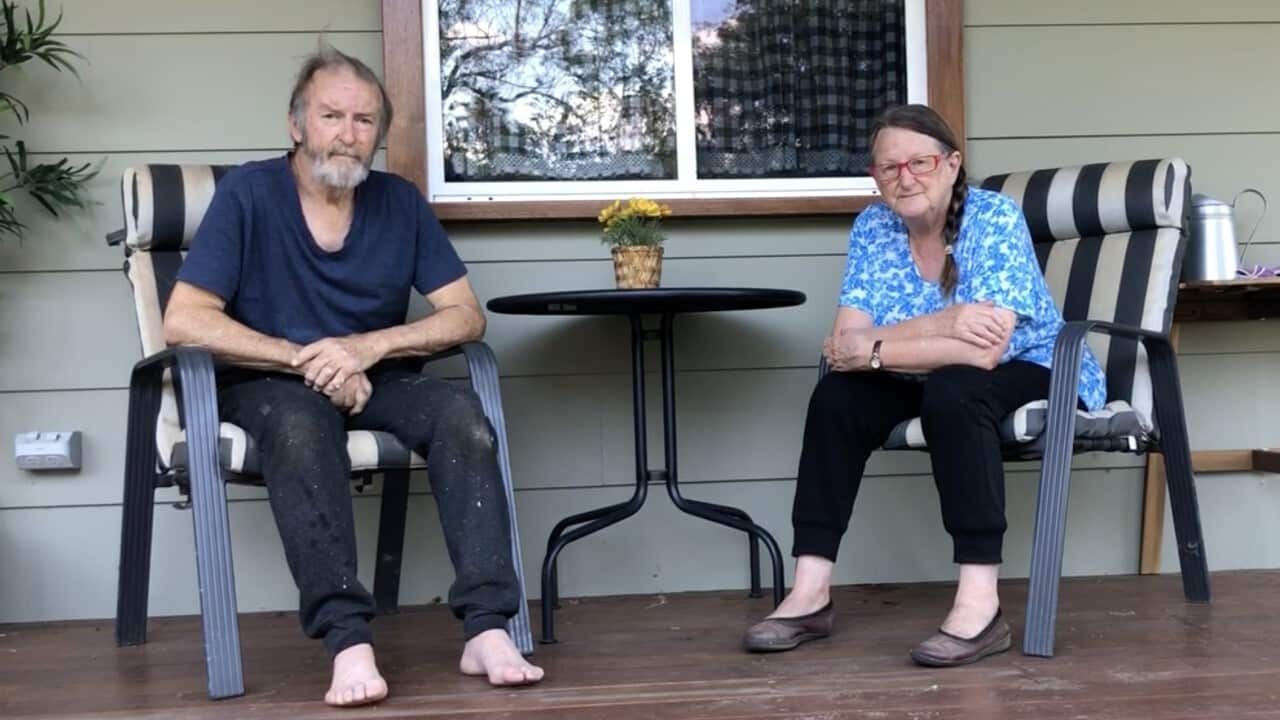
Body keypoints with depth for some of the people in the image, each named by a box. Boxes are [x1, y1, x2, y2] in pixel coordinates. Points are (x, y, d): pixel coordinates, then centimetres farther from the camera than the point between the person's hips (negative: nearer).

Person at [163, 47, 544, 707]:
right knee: (300, 427, -38)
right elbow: (184, 321, -15)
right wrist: (306, 359, -20)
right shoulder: (248, 193, -7)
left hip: (375, 379, 3)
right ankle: (347, 639, -45)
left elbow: (466, 317, -1)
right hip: (271, 383, -3)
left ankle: (486, 629, -33)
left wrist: (369, 346, -17)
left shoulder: (400, 202, 3)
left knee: (460, 414, -28)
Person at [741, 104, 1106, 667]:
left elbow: (983, 350, -34)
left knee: (952, 391, -36)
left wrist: (872, 352, -28)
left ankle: (980, 606, -36)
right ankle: (810, 593, -16)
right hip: (935, 384, 5)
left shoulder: (995, 218, -22)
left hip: (1032, 371, -5)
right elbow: (847, 339, -18)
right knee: (836, 397, -18)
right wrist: (940, 324, -33)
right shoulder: (872, 227, -7)